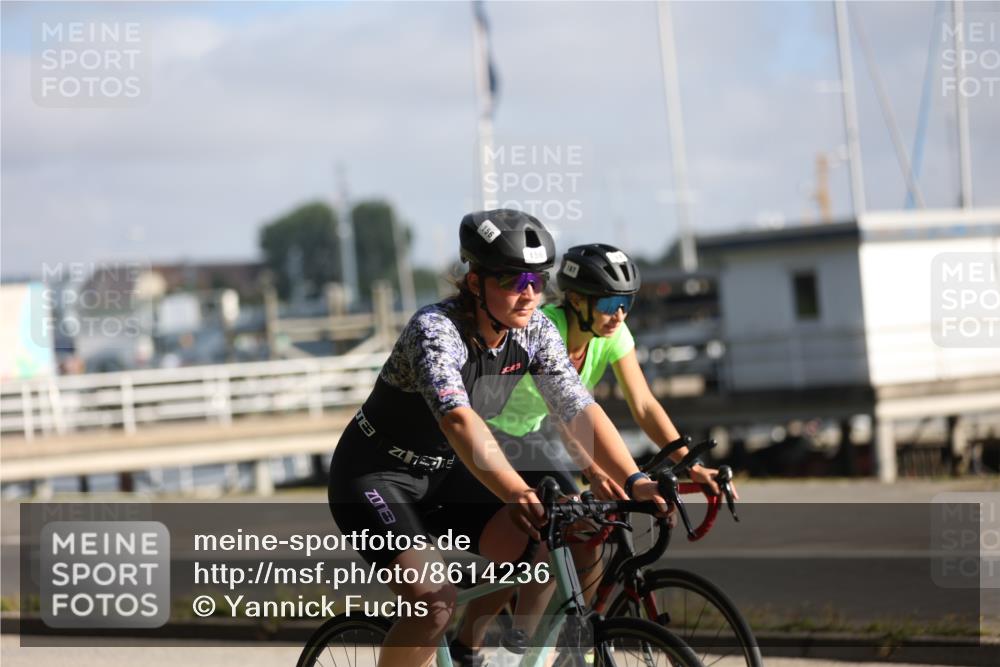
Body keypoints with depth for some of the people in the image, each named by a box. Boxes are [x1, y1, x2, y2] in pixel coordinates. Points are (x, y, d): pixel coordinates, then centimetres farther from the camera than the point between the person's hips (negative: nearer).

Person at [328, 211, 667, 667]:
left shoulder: (534, 331, -9)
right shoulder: (436, 329, -29)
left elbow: (580, 410, -14)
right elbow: (459, 419, -44)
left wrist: (633, 482, -29)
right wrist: (516, 494, -58)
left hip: (443, 474, 7)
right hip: (374, 473, -7)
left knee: (542, 552, -12)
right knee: (433, 601, -26)